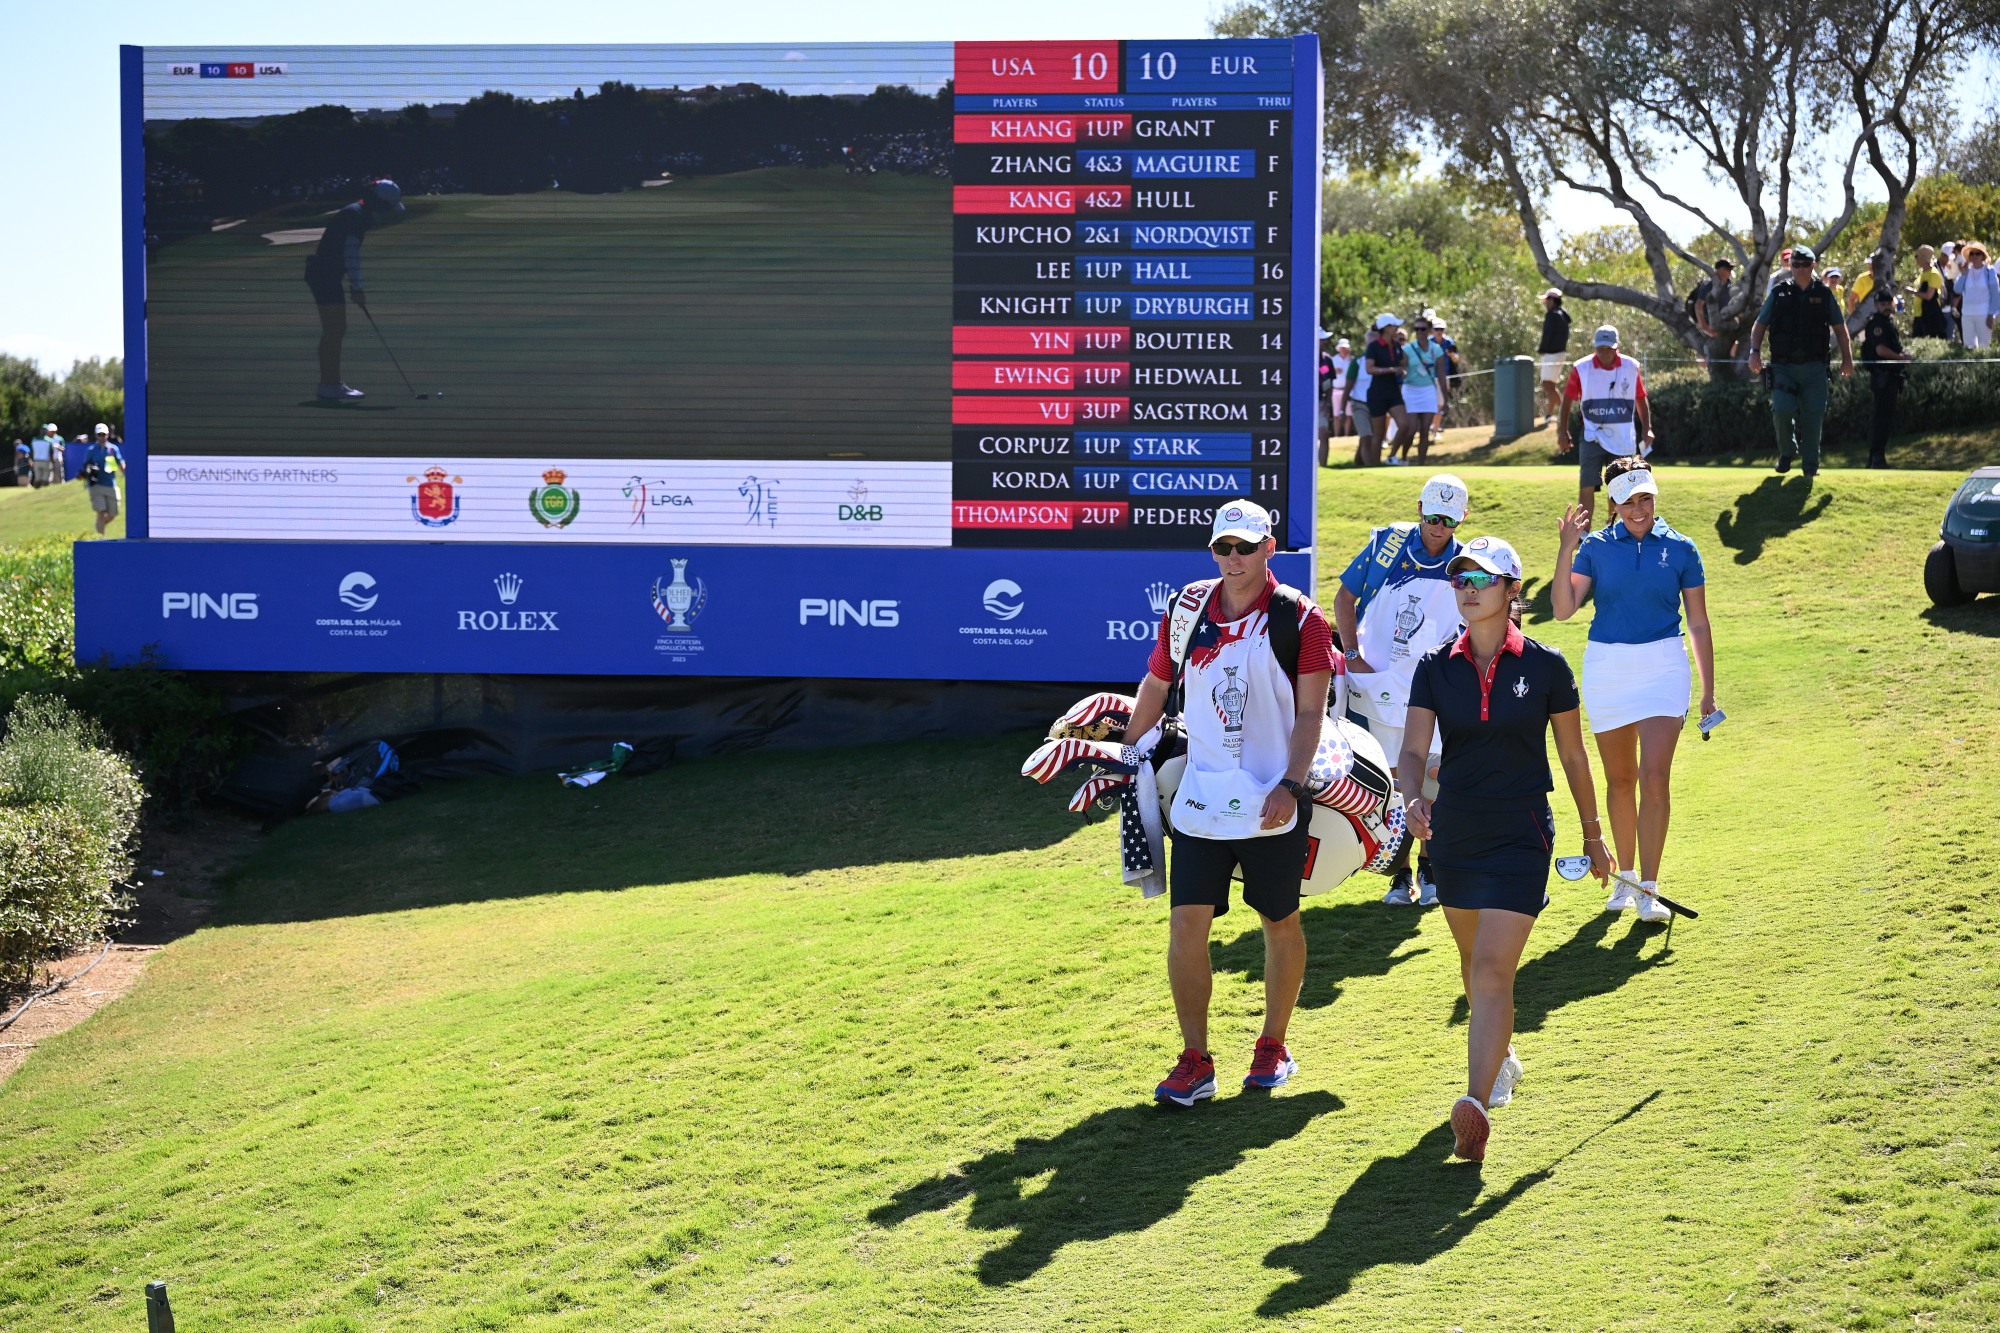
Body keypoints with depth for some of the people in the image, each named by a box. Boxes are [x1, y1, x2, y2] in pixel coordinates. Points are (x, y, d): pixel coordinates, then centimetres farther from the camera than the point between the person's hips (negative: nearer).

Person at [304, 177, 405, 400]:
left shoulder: (360, 215, 14)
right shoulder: (355, 215, -16)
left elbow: (351, 254, 18)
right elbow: (350, 255, -20)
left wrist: (355, 288, 14)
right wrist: (356, 288, -20)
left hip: (323, 273, 10)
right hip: (325, 274, -10)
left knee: (335, 330, 13)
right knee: (335, 329, -9)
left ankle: (330, 383, 18)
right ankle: (329, 384, -9)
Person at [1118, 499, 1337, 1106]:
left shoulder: (1297, 617, -6)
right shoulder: (1188, 608, 4)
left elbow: (1310, 712, -7)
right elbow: (1156, 685, 18)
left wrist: (1291, 785, -17)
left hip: (1271, 800, -2)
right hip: (1200, 796, 2)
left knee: (1280, 922, 10)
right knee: (1187, 922, -5)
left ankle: (1273, 1046, 28)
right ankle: (1194, 1061, 4)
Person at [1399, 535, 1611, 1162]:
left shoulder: (1545, 666, -6)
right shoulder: (1436, 667, 0)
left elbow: (1573, 756, 5)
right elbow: (1412, 749, -6)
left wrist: (1593, 835, 12)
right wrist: (1413, 798, -28)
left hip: (1520, 835, -4)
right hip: (1453, 833, 4)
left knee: (1494, 969, -14)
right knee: (1473, 961, 20)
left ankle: (1476, 1104, -18)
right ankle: (1502, 1056, 45)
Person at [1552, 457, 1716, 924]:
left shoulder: (1680, 549, 1)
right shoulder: (1596, 546, 2)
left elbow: (1698, 622, 7)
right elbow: (1563, 608, -6)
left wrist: (1708, 690, 7)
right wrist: (1566, 551, -16)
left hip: (1662, 665, -1)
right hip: (1606, 665, 2)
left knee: (1655, 777, -13)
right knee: (1620, 779, 11)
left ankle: (1648, 890, -11)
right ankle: (1625, 875, 27)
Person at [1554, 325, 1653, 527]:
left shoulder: (1631, 367, -1)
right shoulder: (1581, 368, -6)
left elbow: (1641, 399, 9)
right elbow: (1567, 400, 2)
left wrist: (1647, 428, 3)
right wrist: (1562, 431, 0)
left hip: (1623, 439, 2)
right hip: (1593, 437, -2)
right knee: (1586, 486, -10)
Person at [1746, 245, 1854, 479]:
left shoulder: (1823, 294, 7)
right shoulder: (1779, 293, 6)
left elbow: (1840, 328, 13)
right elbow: (1760, 325, 7)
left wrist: (1847, 359, 5)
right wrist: (1755, 351, -8)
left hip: (1814, 368, 1)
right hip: (1783, 367, -1)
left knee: (1812, 417, -1)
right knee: (1782, 410, -16)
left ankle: (1811, 467, 10)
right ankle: (1787, 451, 11)